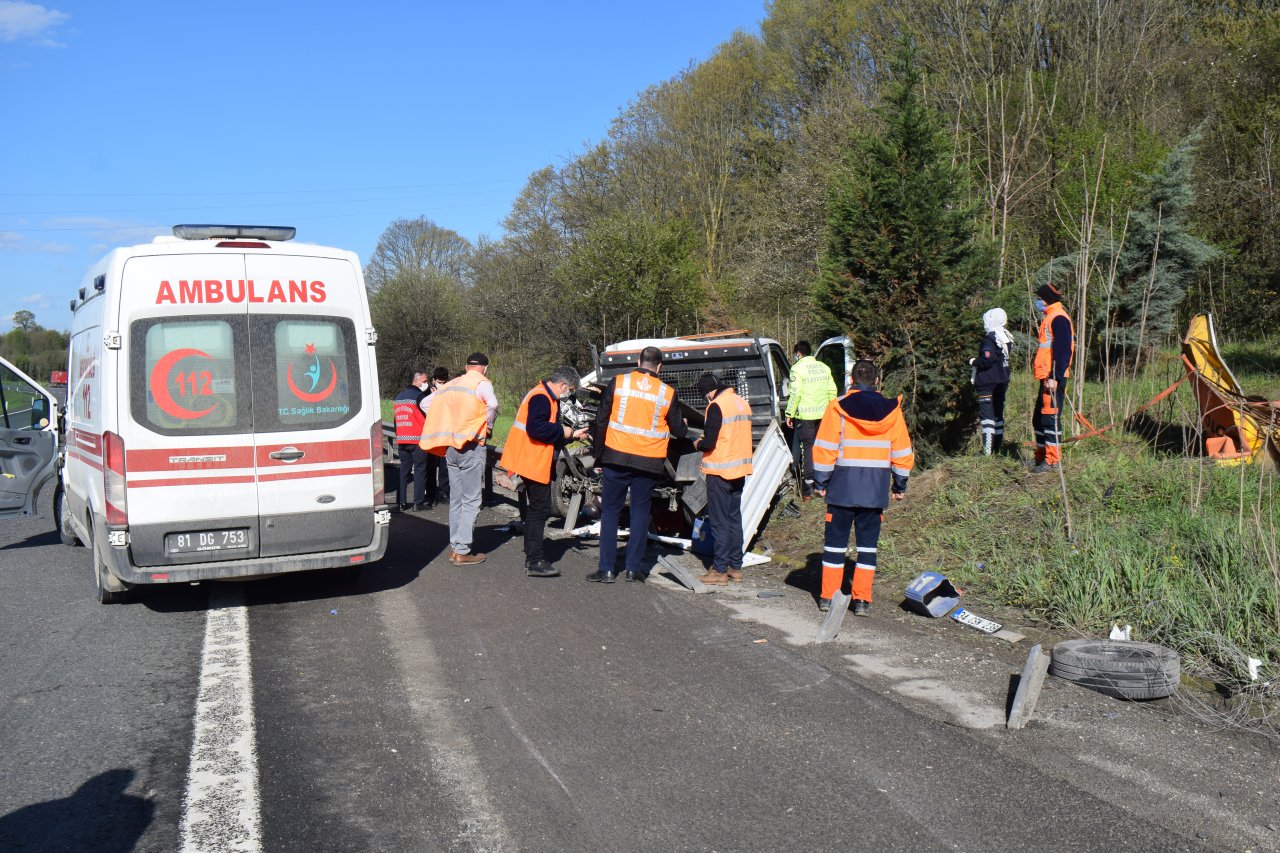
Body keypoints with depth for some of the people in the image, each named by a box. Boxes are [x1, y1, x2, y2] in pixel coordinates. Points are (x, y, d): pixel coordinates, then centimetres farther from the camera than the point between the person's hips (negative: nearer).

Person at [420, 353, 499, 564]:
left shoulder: (451, 384, 16)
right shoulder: (482, 383, -4)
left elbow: (426, 402, 21)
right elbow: (492, 404, -23)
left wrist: (445, 424, 18)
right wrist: (489, 425, -7)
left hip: (450, 447, 7)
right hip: (471, 446, -7)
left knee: (456, 499, 14)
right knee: (471, 501, -3)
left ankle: (455, 546, 17)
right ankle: (462, 551, -5)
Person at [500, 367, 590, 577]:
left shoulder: (547, 398, 18)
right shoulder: (541, 398, -17)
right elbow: (536, 429, -28)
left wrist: (573, 434, 18)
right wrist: (562, 431, -16)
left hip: (535, 463, 11)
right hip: (534, 464, -11)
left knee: (536, 510, 15)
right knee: (540, 510, -8)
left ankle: (532, 557, 23)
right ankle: (535, 562, -5)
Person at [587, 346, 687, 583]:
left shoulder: (618, 383, -2)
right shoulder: (667, 393, -1)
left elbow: (601, 420, 0)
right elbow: (678, 431, 7)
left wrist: (597, 453, 9)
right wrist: (682, 425, 31)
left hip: (616, 457, 0)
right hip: (648, 462, 1)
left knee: (610, 511, 7)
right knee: (640, 512, 12)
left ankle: (607, 569, 6)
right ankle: (634, 568, 13)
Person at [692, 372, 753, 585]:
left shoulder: (716, 406, -15)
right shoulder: (743, 403, 10)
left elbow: (709, 443, -18)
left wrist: (698, 444, 3)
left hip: (720, 471, -8)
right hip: (740, 469, 8)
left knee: (719, 521, -2)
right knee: (734, 518, 14)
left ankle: (720, 570, 2)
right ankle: (736, 566, 18)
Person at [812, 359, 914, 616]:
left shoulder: (837, 408, -6)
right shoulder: (891, 410, 2)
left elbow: (824, 450, -7)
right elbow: (902, 452, 6)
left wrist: (820, 482, 2)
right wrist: (900, 485, 16)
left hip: (843, 486, -1)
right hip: (876, 489, 2)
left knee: (835, 540, 8)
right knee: (868, 543, 8)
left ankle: (828, 596, 11)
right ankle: (862, 599, 8)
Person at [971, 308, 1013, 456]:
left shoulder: (989, 340, -17)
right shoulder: (1005, 338, 10)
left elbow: (987, 360, -25)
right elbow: (1003, 359, 15)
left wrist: (973, 361, -8)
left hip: (988, 384, -9)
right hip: (1002, 382, 9)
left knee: (986, 415, -8)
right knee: (998, 414, 13)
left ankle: (987, 450, -12)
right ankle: (997, 447, 19)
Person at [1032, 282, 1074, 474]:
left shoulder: (1058, 318, -12)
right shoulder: (1050, 317, 20)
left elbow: (1062, 350, -20)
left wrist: (1054, 377, -25)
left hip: (1053, 378, -11)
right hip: (1047, 377, 11)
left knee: (1050, 417, -9)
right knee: (1039, 418, 15)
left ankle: (1053, 461, -6)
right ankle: (1041, 456, 24)